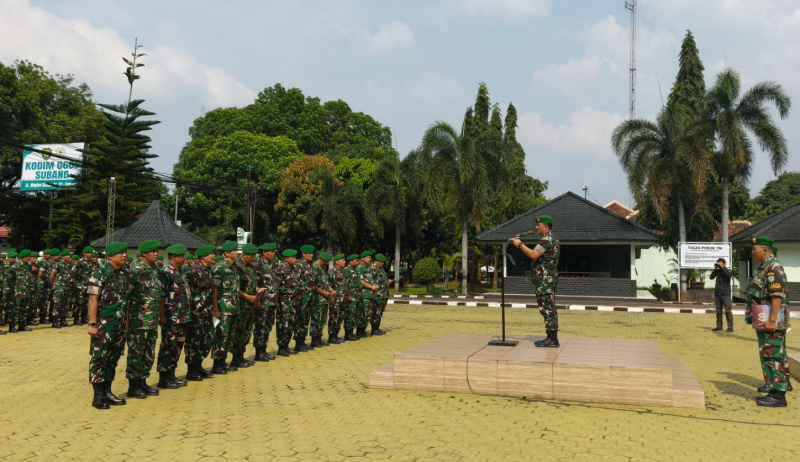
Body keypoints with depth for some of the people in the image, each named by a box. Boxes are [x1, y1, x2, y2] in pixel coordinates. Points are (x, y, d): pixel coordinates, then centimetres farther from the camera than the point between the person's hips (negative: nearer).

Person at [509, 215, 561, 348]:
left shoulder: (547, 239, -15)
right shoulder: (553, 239, 19)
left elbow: (534, 255, -25)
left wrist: (520, 244, -17)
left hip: (544, 279, -11)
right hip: (550, 277, 11)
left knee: (547, 308, -8)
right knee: (549, 308, 12)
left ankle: (552, 339, -6)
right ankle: (552, 338, 17)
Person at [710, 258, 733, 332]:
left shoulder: (728, 270, 2)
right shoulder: (717, 271, 10)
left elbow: (729, 274, -19)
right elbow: (711, 277, -1)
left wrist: (722, 267, -16)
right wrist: (715, 269, -8)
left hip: (726, 294, -4)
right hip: (717, 294, 4)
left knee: (728, 311, -8)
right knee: (718, 311, 7)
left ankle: (730, 327, -6)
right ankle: (719, 326, 13)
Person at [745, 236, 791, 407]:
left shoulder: (774, 267, -17)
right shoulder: (764, 268, 16)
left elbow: (777, 296, -24)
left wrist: (772, 320, -27)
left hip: (771, 320, -10)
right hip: (763, 320, 10)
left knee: (774, 355, -8)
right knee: (768, 354, 18)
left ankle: (778, 394, -5)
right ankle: (774, 384, 30)